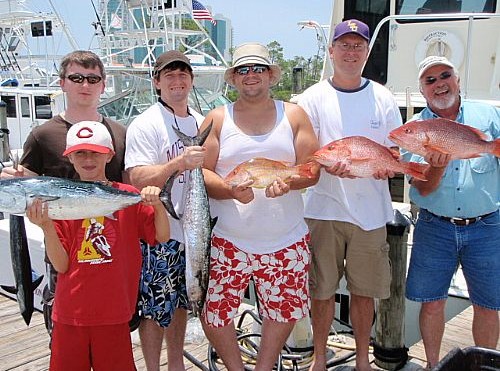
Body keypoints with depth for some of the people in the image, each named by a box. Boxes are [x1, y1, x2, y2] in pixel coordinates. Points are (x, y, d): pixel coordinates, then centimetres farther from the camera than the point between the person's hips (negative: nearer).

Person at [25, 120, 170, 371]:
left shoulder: (128, 196, -3)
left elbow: (162, 236, -3)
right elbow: (61, 265, -4)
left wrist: (157, 204, -20)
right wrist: (46, 226, -19)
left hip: (113, 314, -1)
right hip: (70, 314, 1)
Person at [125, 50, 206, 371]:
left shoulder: (201, 122, 11)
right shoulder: (145, 125, -10)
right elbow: (138, 179, -20)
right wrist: (178, 163, -33)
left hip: (192, 228, 7)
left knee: (181, 301, 19)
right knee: (155, 307, 3)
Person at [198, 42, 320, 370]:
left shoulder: (294, 115, 7)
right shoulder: (217, 119, 5)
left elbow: (313, 169, 1)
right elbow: (201, 171, -1)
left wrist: (288, 182, -20)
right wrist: (231, 190, -21)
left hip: (286, 240, 1)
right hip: (228, 240, -1)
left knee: (284, 310, 12)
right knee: (214, 311, 1)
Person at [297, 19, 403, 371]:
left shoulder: (383, 98, 9)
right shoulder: (314, 97, 3)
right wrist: (327, 163, -24)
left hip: (370, 209, 2)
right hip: (324, 208, -1)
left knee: (364, 291, 10)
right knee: (322, 289, 6)